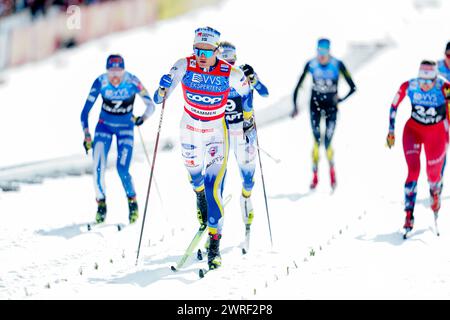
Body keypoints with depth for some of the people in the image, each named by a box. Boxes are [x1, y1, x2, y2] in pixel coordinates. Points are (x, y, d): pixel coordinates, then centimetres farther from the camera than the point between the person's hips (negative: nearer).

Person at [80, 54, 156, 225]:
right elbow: (85, 111, -16)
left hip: (125, 128, -1)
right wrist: (87, 135, -24)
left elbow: (150, 105, -18)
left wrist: (143, 118, -38)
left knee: (122, 170, -14)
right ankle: (101, 204, 9)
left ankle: (132, 202, 13)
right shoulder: (100, 82, -21)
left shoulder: (132, 82, -23)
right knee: (98, 168, -14)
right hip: (104, 126, 1)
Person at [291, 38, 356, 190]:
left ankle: (332, 171, 22)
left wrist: (341, 99, -18)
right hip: (315, 104, 1)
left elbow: (353, 88, -7)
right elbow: (298, 86, 1)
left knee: (327, 142, -5)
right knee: (317, 140, -9)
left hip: (331, 105, -1)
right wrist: (295, 106, -2)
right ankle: (315, 176, -1)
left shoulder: (337, 65, -12)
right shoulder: (311, 65, -9)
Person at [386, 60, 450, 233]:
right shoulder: (408, 87, -19)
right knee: (413, 171, -16)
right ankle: (409, 216, -12)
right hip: (413, 130, 0)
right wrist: (391, 130, 0)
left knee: (433, 175, 11)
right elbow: (394, 106, -3)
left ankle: (435, 194, 49)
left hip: (436, 133, 0)